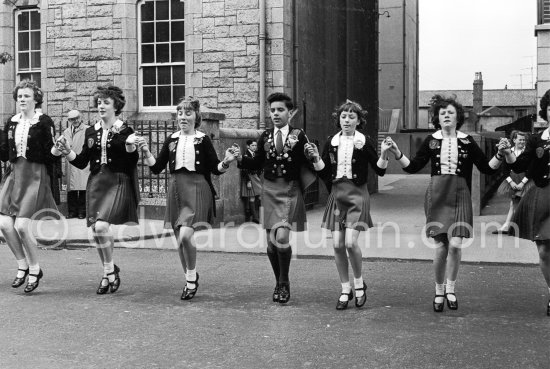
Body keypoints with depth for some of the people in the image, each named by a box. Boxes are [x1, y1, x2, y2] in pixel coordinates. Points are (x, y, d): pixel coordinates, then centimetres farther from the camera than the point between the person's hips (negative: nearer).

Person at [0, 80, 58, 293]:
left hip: (35, 175, -6)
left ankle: (35, 269, 9)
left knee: (22, 226, -12)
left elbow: (50, 155, -5)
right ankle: (23, 265, 18)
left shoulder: (44, 122, -5)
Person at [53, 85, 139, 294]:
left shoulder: (125, 131, -2)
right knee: (96, 230, 4)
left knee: (101, 226, -21)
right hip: (96, 183, 5)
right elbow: (82, 162, 13)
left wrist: (130, 146, -25)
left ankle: (110, 270, 1)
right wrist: (66, 151, -3)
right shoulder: (91, 132, 12)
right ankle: (108, 273, 22)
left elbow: (133, 163, -8)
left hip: (117, 183, -5)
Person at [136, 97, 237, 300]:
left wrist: (226, 161, -17)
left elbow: (216, 169, 3)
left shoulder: (203, 140, -1)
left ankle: (192, 276, 2)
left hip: (197, 189, -5)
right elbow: (156, 168, 9)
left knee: (185, 235, -21)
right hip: (175, 189, 5)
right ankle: (190, 280, 28)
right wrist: (146, 152, -5)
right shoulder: (171, 140, 10)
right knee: (180, 240, 10)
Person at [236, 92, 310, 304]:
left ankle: (284, 282, 2)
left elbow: (308, 164, -5)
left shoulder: (298, 136, -3)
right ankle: (279, 283, 26)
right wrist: (240, 158, -3)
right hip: (269, 190, 4)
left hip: (290, 191, -4)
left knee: (282, 237, -18)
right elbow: (258, 164, 13)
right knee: (271, 241, 7)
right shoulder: (265, 137, 8)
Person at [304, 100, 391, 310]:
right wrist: (315, 157, -9)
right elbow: (323, 172, 7)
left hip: (357, 194, -4)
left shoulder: (364, 143, -1)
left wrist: (384, 154, -17)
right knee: (337, 244, 1)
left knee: (350, 242, -14)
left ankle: (359, 283, 10)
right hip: (337, 194, 4)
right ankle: (345, 290, 15)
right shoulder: (332, 142, 8)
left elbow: (380, 171, 0)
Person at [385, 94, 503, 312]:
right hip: (437, 196, 0)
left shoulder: (467, 141, 4)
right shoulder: (431, 141, 5)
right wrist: (396, 153, -6)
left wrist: (500, 155, -12)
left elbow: (487, 168, 5)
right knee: (441, 247, -2)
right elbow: (413, 167, 6)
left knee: (455, 245, -10)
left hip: (459, 196, 0)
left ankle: (450, 289, 12)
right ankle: (439, 291, 17)